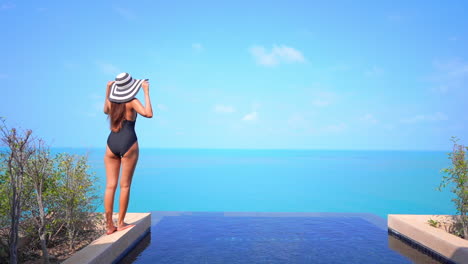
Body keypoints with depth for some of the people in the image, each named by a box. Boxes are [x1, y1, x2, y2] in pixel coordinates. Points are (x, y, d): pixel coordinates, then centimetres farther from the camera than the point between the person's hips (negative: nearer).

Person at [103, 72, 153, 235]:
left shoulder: (111, 100, 10)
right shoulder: (132, 102, -5)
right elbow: (148, 114, -19)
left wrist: (107, 90, 31)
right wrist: (146, 92, -11)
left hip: (111, 144, 5)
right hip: (128, 144, -5)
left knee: (110, 186, 5)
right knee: (125, 186, 4)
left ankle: (109, 225, 9)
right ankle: (120, 223, 11)